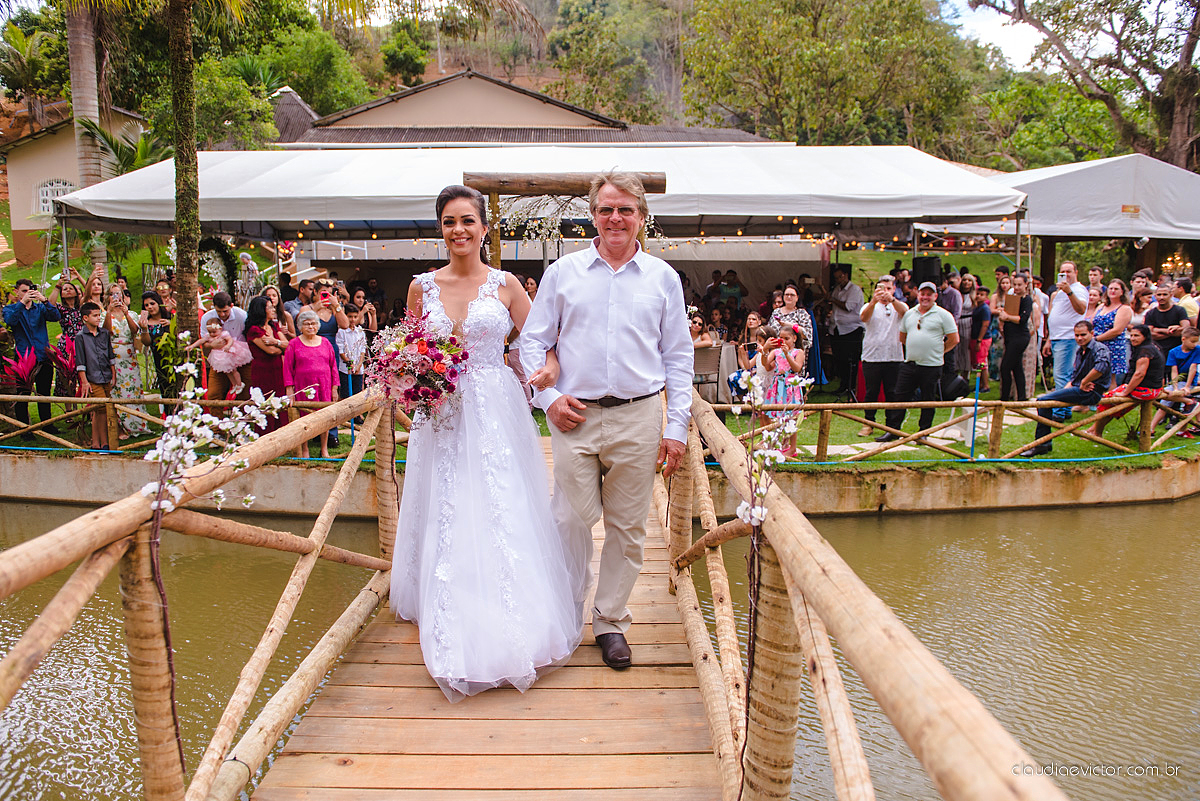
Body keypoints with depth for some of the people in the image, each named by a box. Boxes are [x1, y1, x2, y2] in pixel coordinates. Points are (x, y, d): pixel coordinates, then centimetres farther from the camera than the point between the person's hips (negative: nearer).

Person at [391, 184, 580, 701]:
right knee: (446, 519, 4)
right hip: (441, 412, 2)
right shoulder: (423, 286, 7)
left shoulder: (506, 285, 3)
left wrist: (548, 366, -17)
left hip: (496, 414, -2)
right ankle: (454, 634, 19)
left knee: (503, 516, -2)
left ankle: (511, 631, 13)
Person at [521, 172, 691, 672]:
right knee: (571, 521, 2)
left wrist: (676, 426, 2)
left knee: (627, 526, 7)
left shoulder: (662, 277, 8)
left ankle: (611, 621, 23)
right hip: (575, 416, 0)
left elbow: (679, 357, 8)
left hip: (638, 417, 1)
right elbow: (533, 341, 10)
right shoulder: (562, 272, 7)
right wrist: (547, 397, -4)